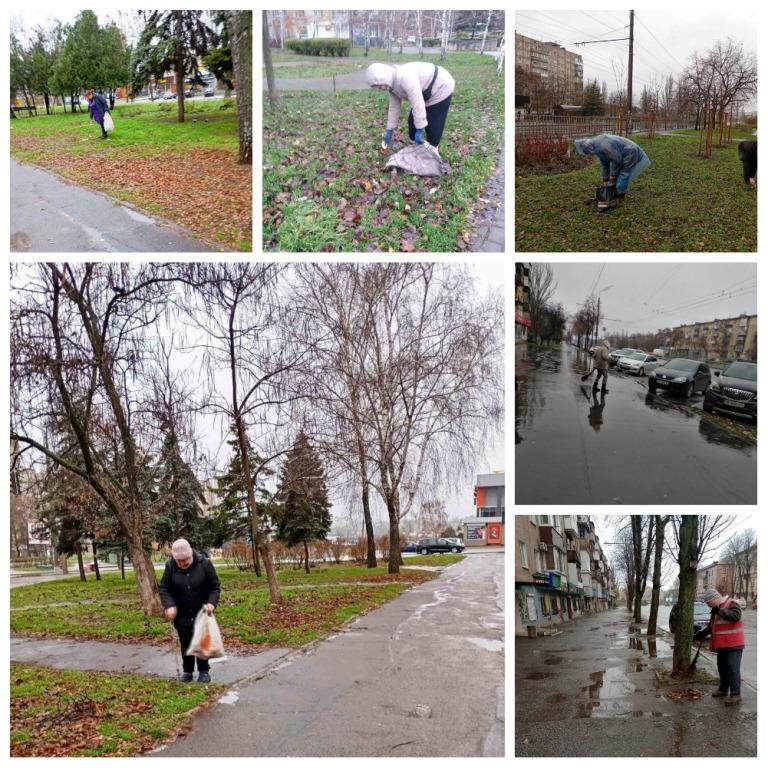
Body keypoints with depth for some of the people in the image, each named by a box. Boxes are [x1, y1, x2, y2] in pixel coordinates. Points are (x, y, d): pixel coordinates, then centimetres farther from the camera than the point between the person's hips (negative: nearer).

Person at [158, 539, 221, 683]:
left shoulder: (204, 563, -15)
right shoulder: (170, 566, -11)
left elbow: (215, 586, -6)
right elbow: (164, 589, -4)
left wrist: (212, 603, -20)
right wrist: (169, 605, -20)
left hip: (202, 612, -1)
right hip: (181, 613, 1)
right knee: (185, 643, 11)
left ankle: (204, 671, 20)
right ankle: (188, 671, 25)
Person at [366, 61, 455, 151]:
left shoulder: (405, 77, -36)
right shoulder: (392, 84, -5)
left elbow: (418, 105, -35)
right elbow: (394, 107, 6)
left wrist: (419, 130, -30)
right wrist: (389, 131, 10)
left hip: (441, 88, -9)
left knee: (433, 125, -6)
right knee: (412, 121, 11)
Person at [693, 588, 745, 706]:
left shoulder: (731, 604, -12)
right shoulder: (715, 609, 16)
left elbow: (736, 616, -31)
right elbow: (711, 627, 24)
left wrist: (720, 611, -35)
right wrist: (701, 634, 14)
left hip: (733, 644, -9)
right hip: (722, 645, 9)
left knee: (733, 669, -9)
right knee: (722, 668, 17)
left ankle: (736, 694, -7)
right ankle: (723, 689, 29)